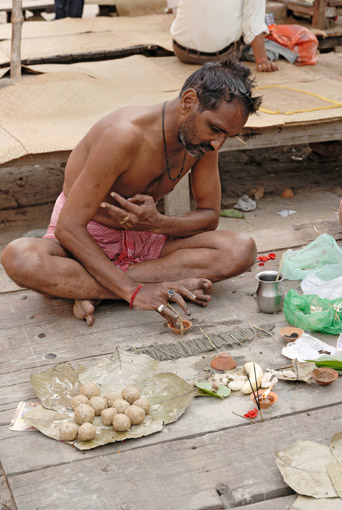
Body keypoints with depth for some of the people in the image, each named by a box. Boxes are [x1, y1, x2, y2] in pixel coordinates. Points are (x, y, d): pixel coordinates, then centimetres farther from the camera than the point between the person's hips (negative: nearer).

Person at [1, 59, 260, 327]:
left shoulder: (203, 138, -10)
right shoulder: (125, 135, -30)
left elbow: (210, 215, 0)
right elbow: (68, 228, -30)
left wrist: (158, 223, -23)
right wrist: (133, 292, -39)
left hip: (143, 239, 5)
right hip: (83, 240, -5)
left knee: (242, 249, -19)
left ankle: (89, 288, -22)